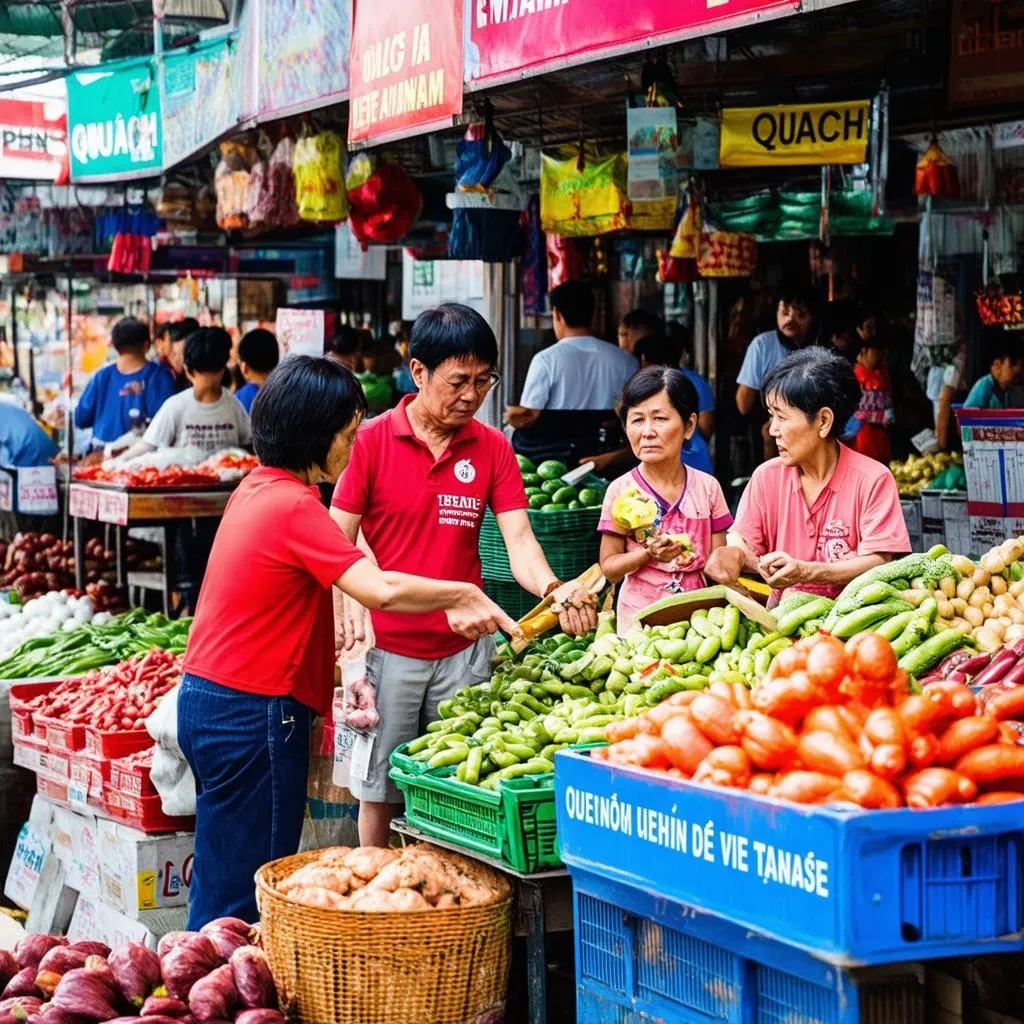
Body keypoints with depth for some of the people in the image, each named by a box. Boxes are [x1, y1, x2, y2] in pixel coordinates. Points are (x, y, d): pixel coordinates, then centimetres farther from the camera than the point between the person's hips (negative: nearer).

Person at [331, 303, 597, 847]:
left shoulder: (493, 449, 2)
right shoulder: (372, 440, -5)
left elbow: (519, 540, -5)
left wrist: (553, 590, -26)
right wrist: (350, 607, -24)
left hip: (465, 649, 2)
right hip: (389, 647, -2)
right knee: (380, 790, 7)